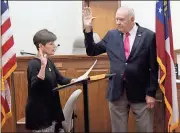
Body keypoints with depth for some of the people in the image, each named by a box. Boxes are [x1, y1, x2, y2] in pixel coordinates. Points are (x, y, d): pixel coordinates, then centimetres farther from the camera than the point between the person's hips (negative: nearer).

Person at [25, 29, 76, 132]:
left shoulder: (49, 62, 8)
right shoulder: (34, 64, -16)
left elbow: (60, 79, 12)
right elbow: (34, 87, -28)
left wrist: (73, 80, -5)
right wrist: (43, 66, -35)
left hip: (52, 109, 8)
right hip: (39, 112, -8)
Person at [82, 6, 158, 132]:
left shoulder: (149, 36, -6)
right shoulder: (111, 35, 5)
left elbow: (154, 67, -5)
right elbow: (92, 51, 10)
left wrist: (151, 92, -7)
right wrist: (88, 29, -3)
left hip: (140, 92, -2)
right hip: (117, 91, 3)